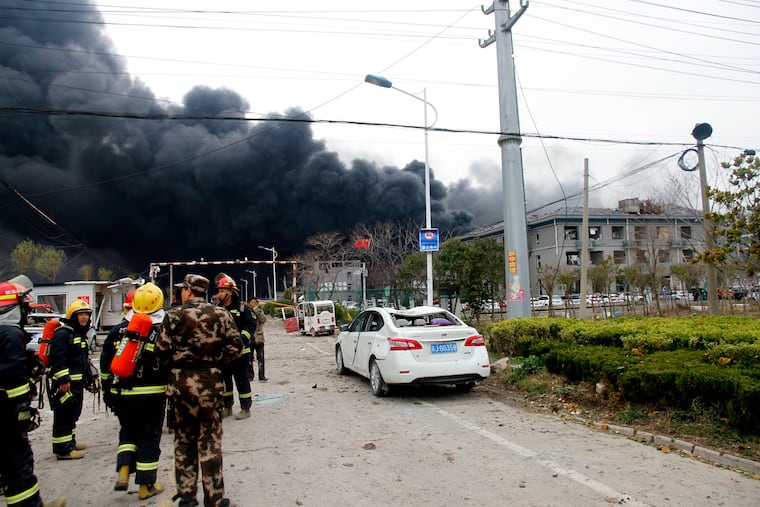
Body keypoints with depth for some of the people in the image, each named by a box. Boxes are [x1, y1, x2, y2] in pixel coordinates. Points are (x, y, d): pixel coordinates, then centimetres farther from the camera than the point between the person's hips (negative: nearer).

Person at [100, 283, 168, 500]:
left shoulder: (118, 330, 5)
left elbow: (105, 363, 10)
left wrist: (107, 389, 19)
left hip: (121, 393, 4)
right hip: (151, 395, -4)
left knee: (128, 432, 23)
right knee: (149, 437, 7)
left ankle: (123, 471, 9)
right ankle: (146, 485, 15)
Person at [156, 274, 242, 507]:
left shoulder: (174, 315, -5)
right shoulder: (220, 314, -3)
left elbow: (162, 351, -6)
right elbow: (235, 346, -4)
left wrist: (177, 365, 11)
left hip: (180, 382, 1)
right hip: (210, 381, 0)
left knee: (183, 439, 16)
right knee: (210, 441, 8)